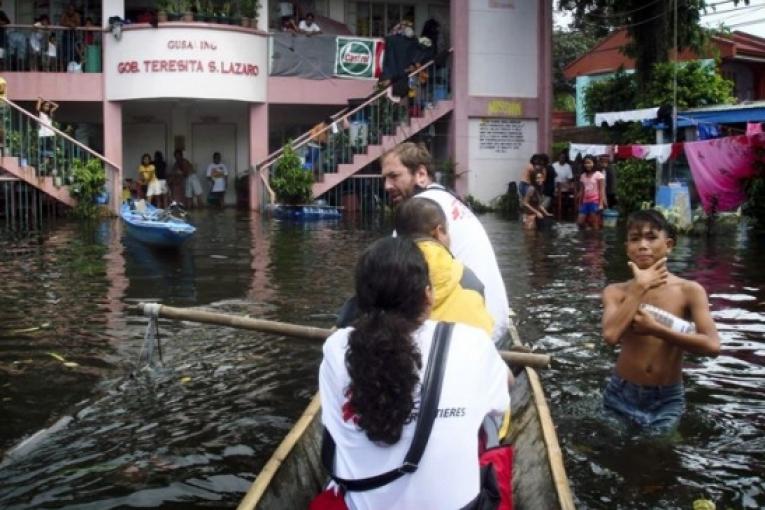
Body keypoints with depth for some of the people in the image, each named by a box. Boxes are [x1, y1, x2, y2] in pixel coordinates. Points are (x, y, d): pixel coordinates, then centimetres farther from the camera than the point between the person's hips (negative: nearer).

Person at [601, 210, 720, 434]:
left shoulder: (689, 291, -7)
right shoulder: (616, 291, -4)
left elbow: (712, 345, -18)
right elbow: (611, 336, -24)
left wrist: (655, 328, -20)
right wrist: (640, 287, -17)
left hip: (667, 399, -1)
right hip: (622, 394, 1)